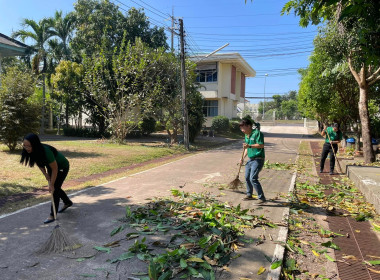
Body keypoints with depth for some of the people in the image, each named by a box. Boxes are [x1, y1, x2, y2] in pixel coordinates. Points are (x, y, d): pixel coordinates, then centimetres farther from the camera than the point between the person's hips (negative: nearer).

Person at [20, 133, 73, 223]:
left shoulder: (46, 151, -40)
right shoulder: (34, 151, -20)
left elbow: (55, 169, -30)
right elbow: (39, 163, 1)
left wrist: (51, 184, -22)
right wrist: (45, 174, -10)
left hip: (62, 167, -8)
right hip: (51, 166, 8)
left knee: (55, 189, -8)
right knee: (54, 188, 17)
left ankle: (52, 215, 2)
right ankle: (68, 202, 39)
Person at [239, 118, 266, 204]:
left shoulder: (257, 133, -15)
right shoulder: (246, 135, 13)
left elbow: (261, 145, -24)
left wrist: (250, 146, -33)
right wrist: (243, 157, 16)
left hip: (258, 159, -9)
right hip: (250, 159, 9)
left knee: (253, 178, -15)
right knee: (247, 178, 15)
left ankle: (262, 198, -6)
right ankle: (249, 195, 33)